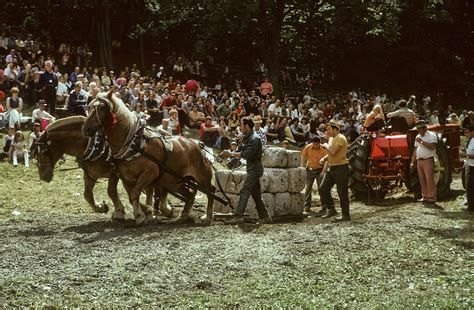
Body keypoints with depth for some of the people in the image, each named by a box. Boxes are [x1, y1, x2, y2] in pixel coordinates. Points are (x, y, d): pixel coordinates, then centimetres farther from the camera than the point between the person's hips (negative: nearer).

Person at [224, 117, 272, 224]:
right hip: (252, 168, 10)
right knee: (256, 194, 11)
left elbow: (247, 154, -24)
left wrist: (231, 154, -16)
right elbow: (240, 151, 15)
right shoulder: (247, 138, 15)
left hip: (255, 168, -10)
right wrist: (230, 154, -2)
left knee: (245, 191, -14)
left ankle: (238, 216, -17)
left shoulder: (254, 138, -16)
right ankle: (265, 217, 15)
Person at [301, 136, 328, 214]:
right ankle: (307, 206, 16)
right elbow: (303, 159, 0)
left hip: (320, 170, -2)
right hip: (310, 170, 2)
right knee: (308, 188, 5)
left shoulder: (324, 149, -15)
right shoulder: (308, 148, -9)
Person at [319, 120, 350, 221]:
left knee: (342, 193, -4)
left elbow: (333, 151, -27)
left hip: (341, 168, -9)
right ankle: (331, 209, 14)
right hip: (331, 167, 9)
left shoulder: (340, 138, -14)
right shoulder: (331, 138, 16)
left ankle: (346, 215, 3)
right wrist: (324, 158, 7)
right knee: (323, 189, 4)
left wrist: (326, 146, -8)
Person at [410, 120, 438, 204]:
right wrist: (412, 162, 15)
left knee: (429, 179, -9)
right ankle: (425, 196, 14)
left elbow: (432, 146, -20)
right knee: (422, 180, 8)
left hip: (428, 160, -7)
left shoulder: (431, 135, -5)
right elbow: (416, 150, 20)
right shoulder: (418, 137, 18)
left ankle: (432, 198, -7)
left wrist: (421, 141, -17)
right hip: (419, 161, 7)